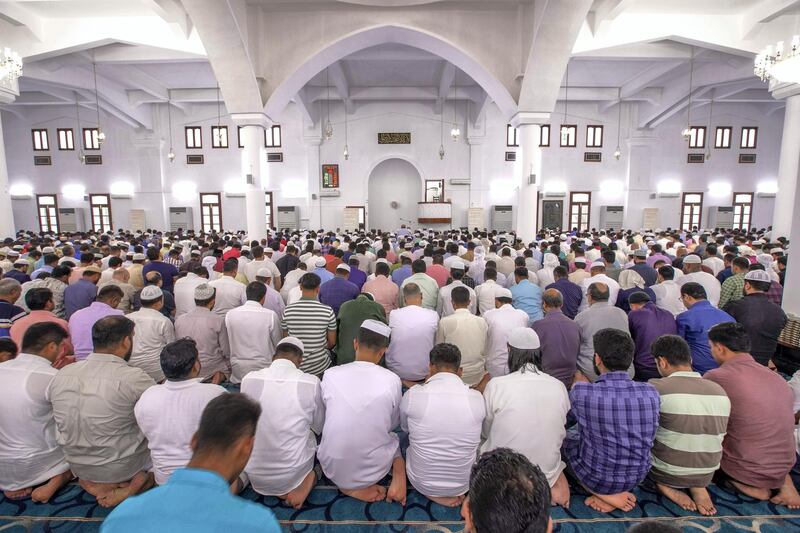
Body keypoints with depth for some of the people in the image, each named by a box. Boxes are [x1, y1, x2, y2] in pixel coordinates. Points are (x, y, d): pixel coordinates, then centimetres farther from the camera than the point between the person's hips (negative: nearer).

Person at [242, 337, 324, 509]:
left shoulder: (249, 379, -11)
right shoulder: (311, 382, -16)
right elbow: (319, 427, 2)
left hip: (255, 476, 1)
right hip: (292, 473, -1)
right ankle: (305, 480, 3)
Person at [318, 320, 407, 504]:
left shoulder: (330, 375, -11)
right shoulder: (392, 380, -14)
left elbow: (323, 419, 6)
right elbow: (394, 424, 4)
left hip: (332, 469, 0)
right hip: (373, 470, 0)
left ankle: (350, 486, 11)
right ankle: (399, 475, 5)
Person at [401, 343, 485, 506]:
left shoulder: (412, 395, -19)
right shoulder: (477, 398, -15)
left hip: (421, 483, -2)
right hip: (463, 485, 3)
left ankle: (432, 493, 10)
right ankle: (454, 492, 16)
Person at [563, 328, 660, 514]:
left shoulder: (581, 392, -26)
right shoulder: (651, 393, -16)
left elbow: (570, 414, 0)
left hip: (596, 478, -4)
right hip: (637, 476, 4)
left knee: (568, 433, 23)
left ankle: (607, 495, 8)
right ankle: (617, 492, 13)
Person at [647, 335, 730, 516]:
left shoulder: (656, 387, -20)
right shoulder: (720, 392, -2)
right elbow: (716, 437, 12)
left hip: (665, 473, -4)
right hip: (706, 475, 5)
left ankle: (664, 486, 0)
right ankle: (697, 486, 5)